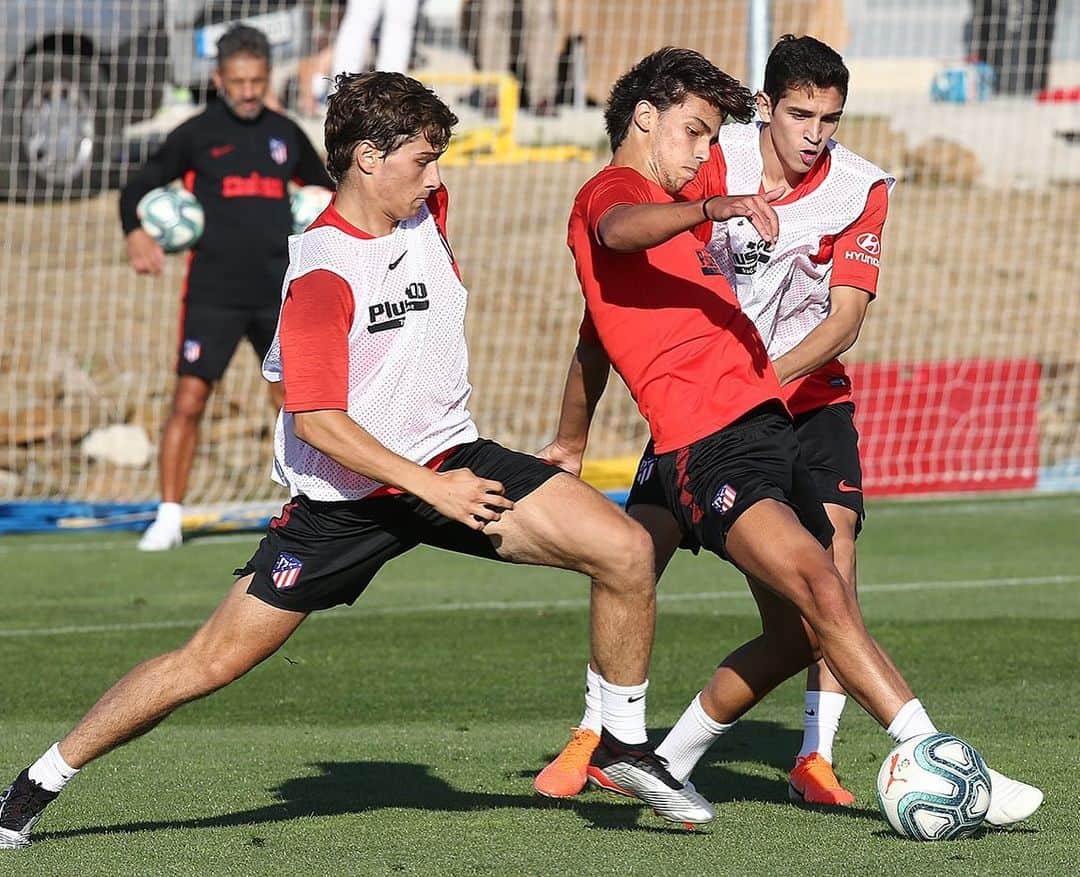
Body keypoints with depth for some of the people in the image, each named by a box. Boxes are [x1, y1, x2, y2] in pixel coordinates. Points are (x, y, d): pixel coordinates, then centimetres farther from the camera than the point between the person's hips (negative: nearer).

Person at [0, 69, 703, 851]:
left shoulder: (427, 210, 3)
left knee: (627, 550, -12)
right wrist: (432, 488, -25)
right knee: (212, 662, -6)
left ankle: (625, 746, 6)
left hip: (451, 458, 6)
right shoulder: (322, 272, -20)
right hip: (345, 497, -6)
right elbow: (317, 421, -24)